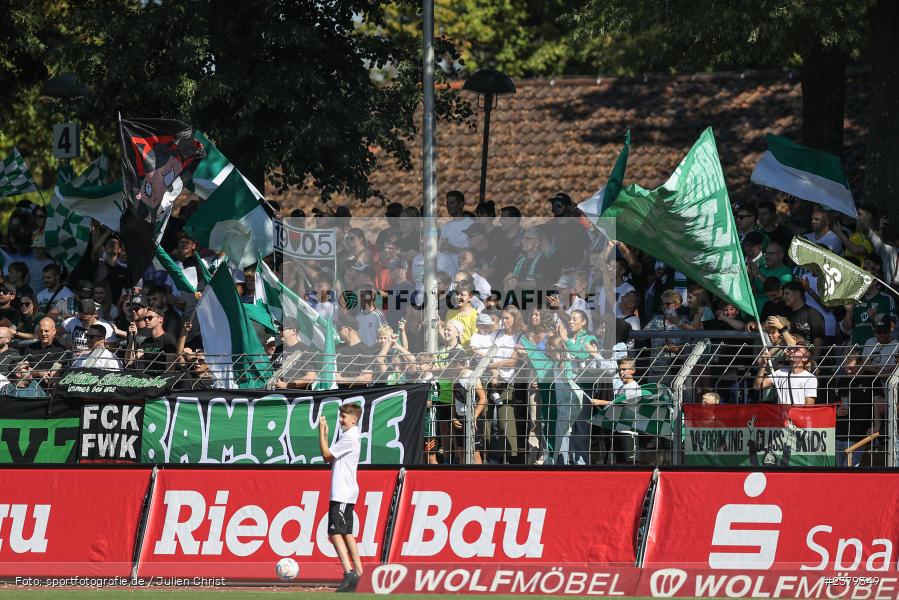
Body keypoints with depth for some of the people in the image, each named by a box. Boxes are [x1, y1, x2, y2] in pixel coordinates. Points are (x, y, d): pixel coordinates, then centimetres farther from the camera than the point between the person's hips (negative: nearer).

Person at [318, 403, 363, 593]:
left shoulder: (350, 438, -13)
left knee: (336, 532, -16)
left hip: (342, 494, -11)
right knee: (347, 533, 12)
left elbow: (326, 454, -12)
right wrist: (325, 434, 15)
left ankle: (349, 573, -24)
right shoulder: (349, 436, 18)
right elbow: (328, 457, 21)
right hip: (344, 492, 11)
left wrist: (321, 431, -5)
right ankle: (358, 573, 14)